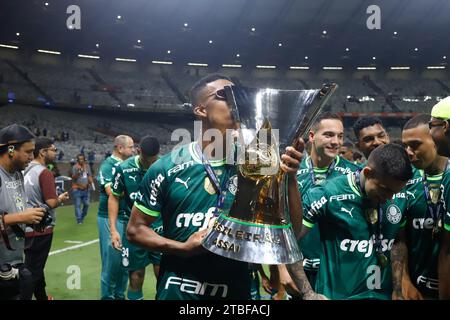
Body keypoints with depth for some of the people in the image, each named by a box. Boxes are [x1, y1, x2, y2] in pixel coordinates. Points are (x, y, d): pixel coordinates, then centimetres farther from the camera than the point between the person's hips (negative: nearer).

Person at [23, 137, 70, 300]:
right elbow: (52, 203, -23)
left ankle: (42, 297, 35)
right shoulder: (45, 172, -19)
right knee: (33, 270, 0)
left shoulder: (26, 170, 7)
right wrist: (61, 198, -3)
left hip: (28, 227, 9)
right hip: (40, 228, -9)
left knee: (35, 267, 20)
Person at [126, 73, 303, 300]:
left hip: (234, 291, 2)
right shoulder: (167, 167, -9)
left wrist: (290, 179, -22)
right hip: (176, 291, -1)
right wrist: (183, 248, -17)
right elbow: (135, 229, -3)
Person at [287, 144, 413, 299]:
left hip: (383, 295, 5)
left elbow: (399, 241, 11)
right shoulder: (327, 195, -19)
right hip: (337, 294, -4)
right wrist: (307, 293, -16)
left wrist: (397, 290, 7)